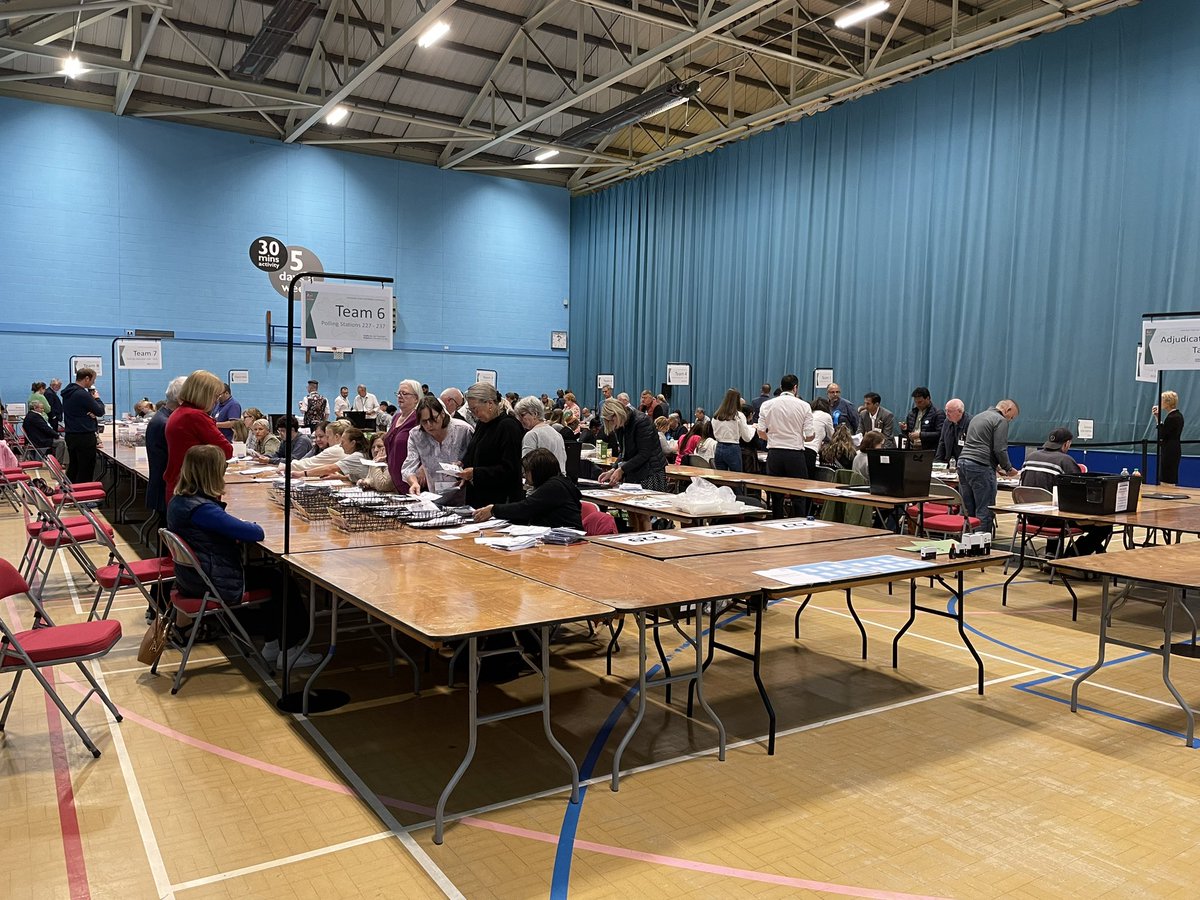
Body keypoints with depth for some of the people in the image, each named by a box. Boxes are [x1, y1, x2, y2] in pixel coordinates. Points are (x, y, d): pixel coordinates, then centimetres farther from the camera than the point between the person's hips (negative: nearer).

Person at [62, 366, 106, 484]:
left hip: (70, 435, 9)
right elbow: (100, 411, -15)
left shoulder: (67, 393, 11)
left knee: (73, 467, 18)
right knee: (86, 470, -2)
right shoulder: (82, 394, -18)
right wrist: (97, 398, 3)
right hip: (84, 437, -9)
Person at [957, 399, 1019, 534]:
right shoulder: (1001, 420, -2)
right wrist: (1008, 469, 5)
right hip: (980, 467, -8)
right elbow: (1000, 449, -10)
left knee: (968, 511, 10)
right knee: (984, 511, -5)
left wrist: (996, 465, 28)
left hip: (962, 462, 8)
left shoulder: (977, 417, 24)